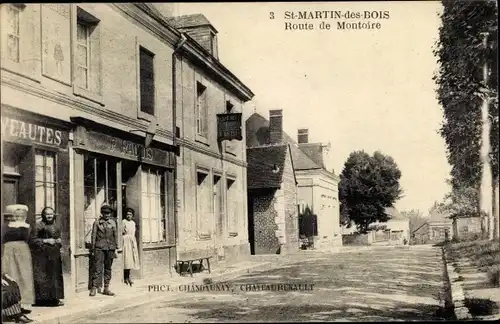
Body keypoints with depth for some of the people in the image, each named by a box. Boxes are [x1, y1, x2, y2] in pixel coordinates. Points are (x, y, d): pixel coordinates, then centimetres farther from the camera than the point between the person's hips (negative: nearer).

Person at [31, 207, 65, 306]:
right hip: (42, 255, -6)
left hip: (54, 255, 6)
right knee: (42, 276, -7)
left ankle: (54, 298, 10)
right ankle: (41, 298, -2)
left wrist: (59, 241, 4)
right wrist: (46, 241, -17)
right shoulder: (39, 226, -4)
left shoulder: (56, 227, 16)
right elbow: (33, 240, -9)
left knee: (55, 275, 5)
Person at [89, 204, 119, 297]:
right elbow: (93, 236, 3)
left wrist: (115, 249, 8)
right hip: (99, 248, -3)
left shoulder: (113, 222, 9)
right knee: (98, 269, -8)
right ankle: (94, 288, -6)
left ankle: (106, 288, 14)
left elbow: (115, 236, 11)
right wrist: (92, 249, 0)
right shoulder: (97, 222, 2)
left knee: (108, 269, 8)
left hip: (110, 248, 3)